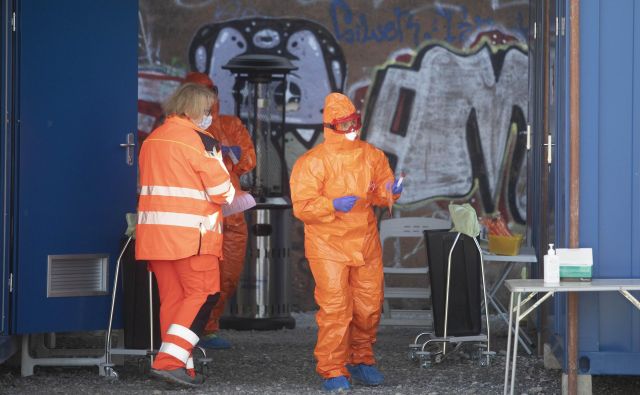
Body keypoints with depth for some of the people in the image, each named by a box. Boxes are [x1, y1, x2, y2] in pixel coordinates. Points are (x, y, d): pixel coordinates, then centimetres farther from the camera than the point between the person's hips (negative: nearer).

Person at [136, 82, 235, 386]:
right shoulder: (199, 140, -8)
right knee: (203, 293, -3)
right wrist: (229, 195, 16)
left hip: (154, 233, 8)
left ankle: (180, 367, 9)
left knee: (172, 297, 9)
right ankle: (170, 360, -14)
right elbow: (221, 190, -7)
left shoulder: (152, 140, 16)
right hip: (190, 233, -8)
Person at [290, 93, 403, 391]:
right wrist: (333, 205, -27)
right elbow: (302, 206, -13)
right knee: (334, 308, -9)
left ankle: (361, 361, 27)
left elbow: (382, 191, 14)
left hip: (366, 243, 5)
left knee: (369, 306, 9)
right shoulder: (312, 162, -11)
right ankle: (332, 371, 1)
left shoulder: (372, 155, 4)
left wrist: (390, 192, -9)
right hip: (328, 245, -5)